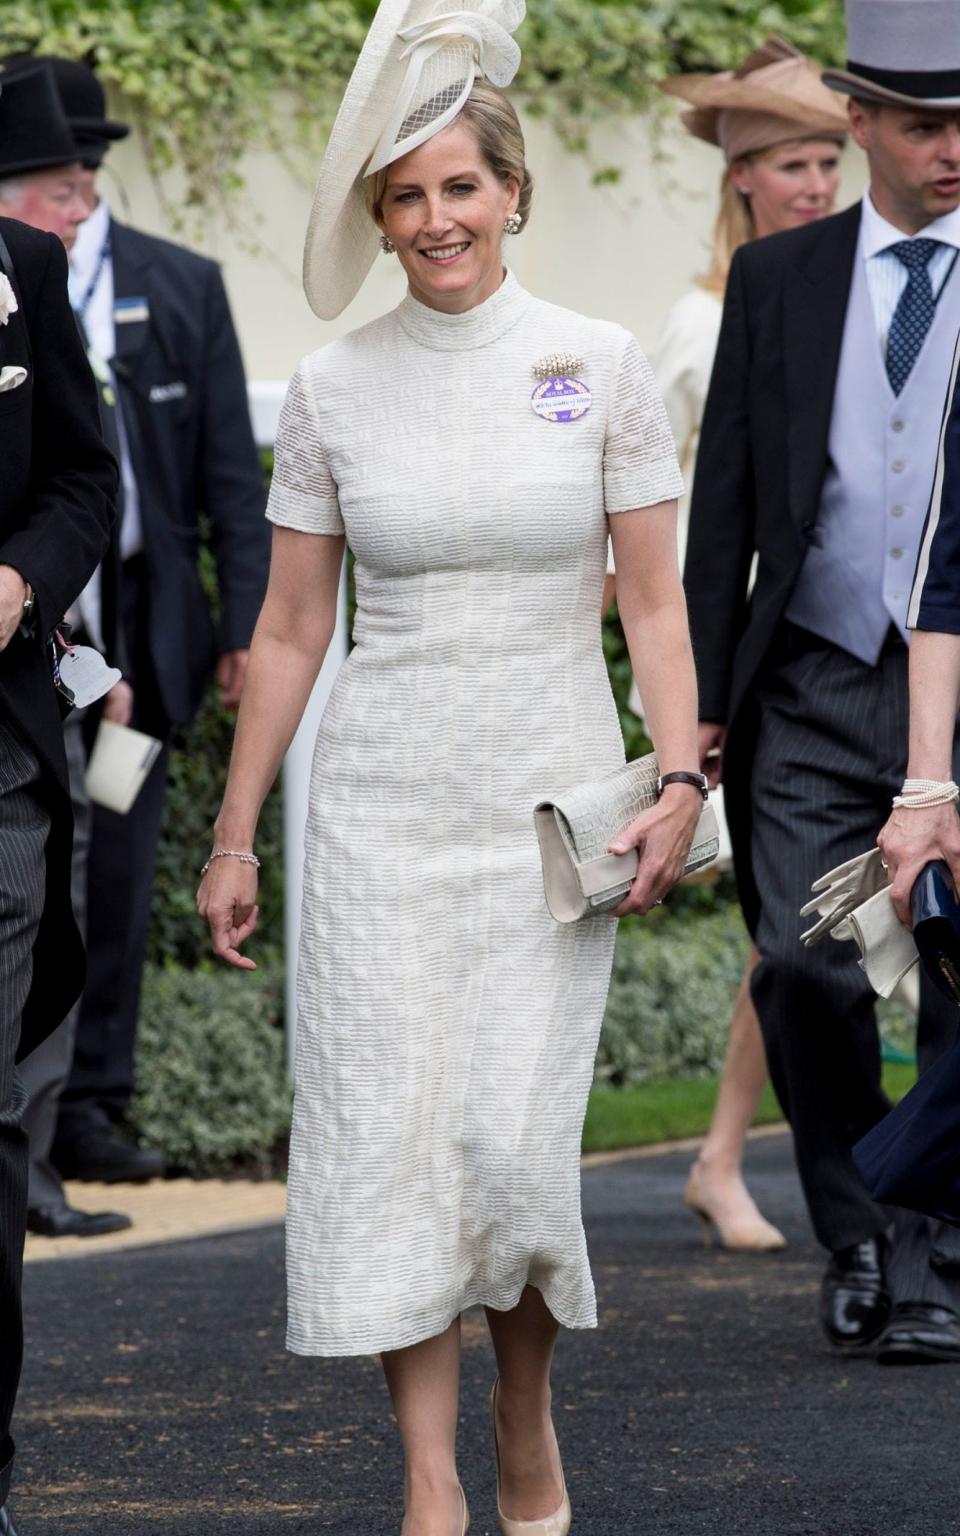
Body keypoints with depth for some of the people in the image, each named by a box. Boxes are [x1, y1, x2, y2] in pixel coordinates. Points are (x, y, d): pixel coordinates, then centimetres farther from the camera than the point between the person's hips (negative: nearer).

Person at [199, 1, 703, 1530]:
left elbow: (654, 602, 2)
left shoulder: (600, 366, 0)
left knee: (516, 1136, -8)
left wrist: (681, 780, -11)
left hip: (551, 797, -1)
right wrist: (233, 836, 7)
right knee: (385, 1129, -6)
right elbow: (290, 627, 8)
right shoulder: (333, 388, 4)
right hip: (382, 799, 1)